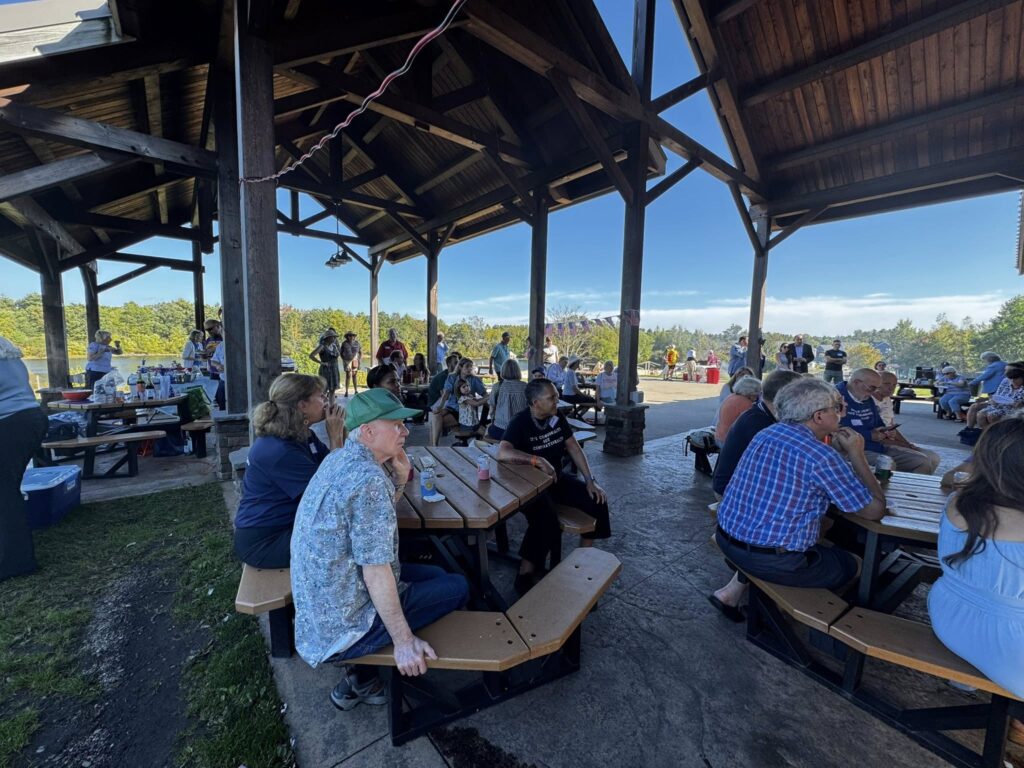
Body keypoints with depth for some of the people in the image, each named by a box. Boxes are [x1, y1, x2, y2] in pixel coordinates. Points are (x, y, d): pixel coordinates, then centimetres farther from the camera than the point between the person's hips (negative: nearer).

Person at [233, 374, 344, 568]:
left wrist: (340, 431, -13)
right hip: (263, 542, -9)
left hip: (289, 524, 9)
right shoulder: (279, 451, -27)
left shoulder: (301, 435, 2)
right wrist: (335, 438, -23)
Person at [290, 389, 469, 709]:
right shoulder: (369, 479, -29)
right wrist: (404, 640, -17)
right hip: (342, 626, -9)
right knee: (456, 587, 1)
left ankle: (362, 675, 20)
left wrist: (400, 477, -5)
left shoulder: (339, 459, 1)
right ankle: (363, 679, 14)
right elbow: (376, 572, -27)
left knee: (433, 573, 17)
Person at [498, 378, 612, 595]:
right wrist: (537, 460, -41)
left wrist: (590, 480, -1)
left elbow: (574, 448, 6)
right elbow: (502, 453, -34)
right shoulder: (520, 422, -19)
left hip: (557, 479, 7)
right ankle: (525, 577, -12)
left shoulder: (557, 417, 1)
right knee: (546, 520, -32)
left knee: (597, 501, -5)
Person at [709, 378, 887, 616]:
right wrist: (857, 455, 1)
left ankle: (734, 590, 26)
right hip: (772, 562, -6)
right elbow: (875, 510, -6)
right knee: (851, 564, 20)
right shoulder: (821, 456, -16)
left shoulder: (764, 434, 4)